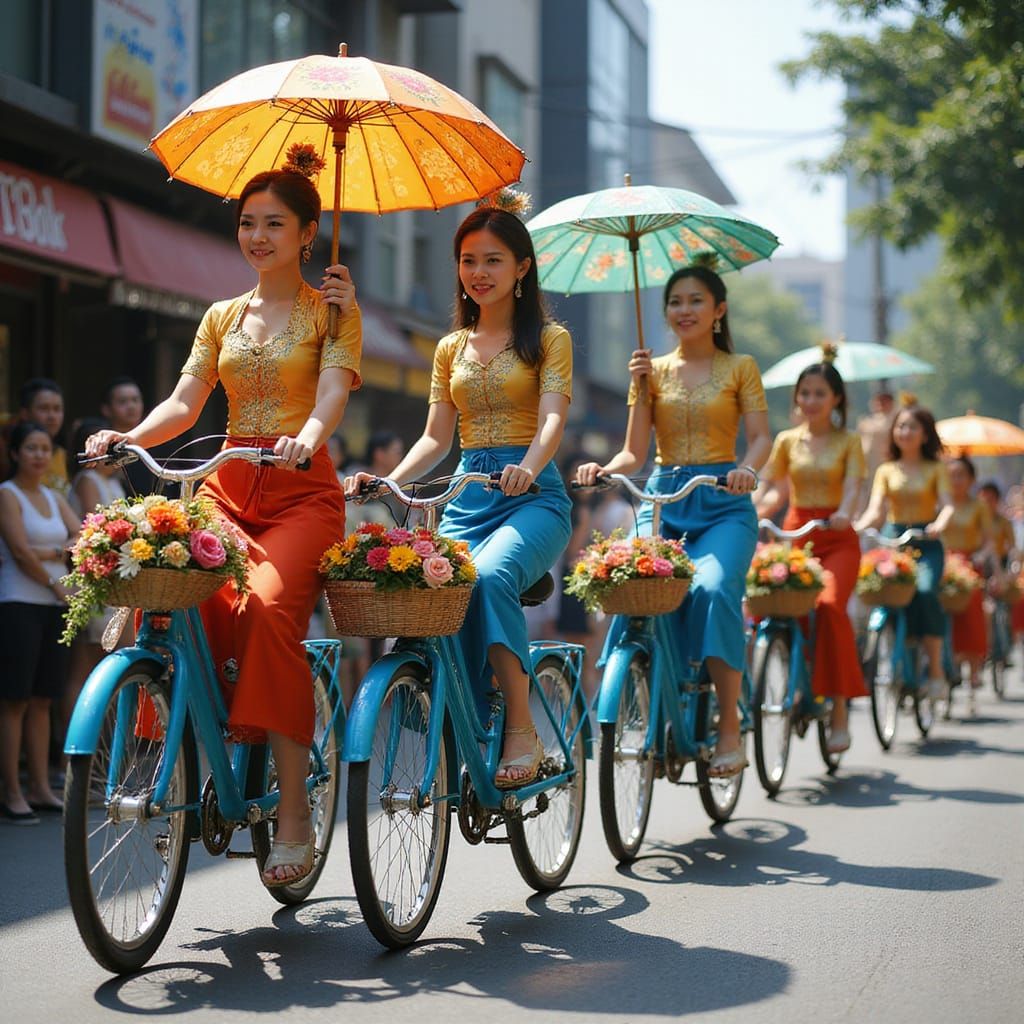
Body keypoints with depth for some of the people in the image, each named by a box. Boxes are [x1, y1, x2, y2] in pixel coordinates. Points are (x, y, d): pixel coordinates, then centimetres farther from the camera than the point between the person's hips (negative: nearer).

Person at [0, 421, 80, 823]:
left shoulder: (54, 497, 16)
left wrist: (50, 553, -12)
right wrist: (56, 585, -6)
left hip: (55, 607, 7)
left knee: (42, 700, 8)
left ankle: (40, 788, 12)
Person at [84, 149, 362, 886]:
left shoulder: (331, 309, 7)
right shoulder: (222, 316, 19)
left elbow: (334, 390, -10)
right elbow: (185, 402, 8)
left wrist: (309, 435, -32)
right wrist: (130, 437, -12)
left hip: (301, 492, -4)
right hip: (226, 487, 4)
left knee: (268, 607, -31)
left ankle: (294, 812, -28)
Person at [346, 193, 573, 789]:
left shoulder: (549, 339, 6)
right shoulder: (452, 348, 20)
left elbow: (552, 419, -10)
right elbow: (436, 438, 16)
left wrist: (529, 468, -32)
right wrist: (388, 480, -3)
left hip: (533, 498, -4)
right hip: (467, 500, 4)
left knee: (489, 576, -35)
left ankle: (523, 731, -29)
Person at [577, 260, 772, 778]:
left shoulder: (739, 368, 10)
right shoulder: (654, 370, 14)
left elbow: (761, 435, 0)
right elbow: (635, 452, 9)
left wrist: (748, 469, -22)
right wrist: (606, 469, -13)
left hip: (723, 503, -2)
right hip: (662, 500, 2)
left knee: (713, 589, -30)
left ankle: (729, 728, -21)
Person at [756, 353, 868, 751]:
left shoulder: (848, 441, 6)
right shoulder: (787, 440, 13)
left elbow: (852, 486, -7)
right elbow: (777, 491, 12)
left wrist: (844, 513, -29)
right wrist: (751, 514, -8)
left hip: (836, 540, -3)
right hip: (794, 534, 3)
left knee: (829, 605, -28)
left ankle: (839, 706, -21)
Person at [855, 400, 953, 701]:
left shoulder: (935, 469, 10)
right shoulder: (886, 470, 15)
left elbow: (947, 504, -4)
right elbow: (875, 511, 4)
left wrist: (939, 524, -26)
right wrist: (857, 526, -18)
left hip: (926, 544, -2)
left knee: (925, 591, -27)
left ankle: (936, 671, -21)